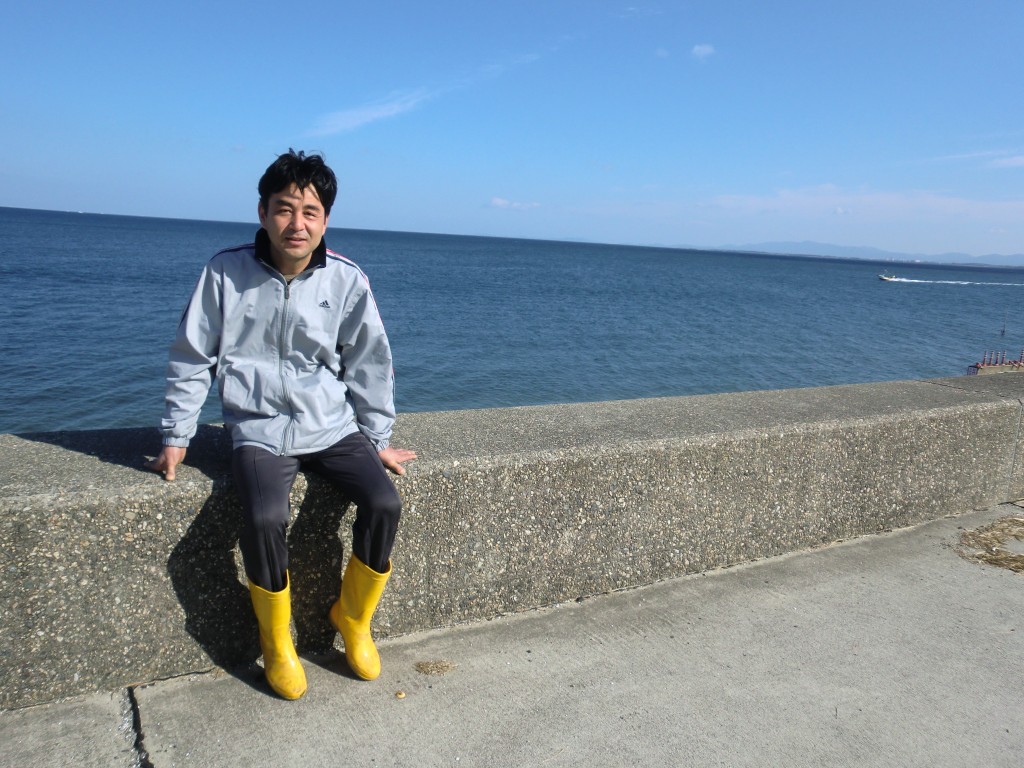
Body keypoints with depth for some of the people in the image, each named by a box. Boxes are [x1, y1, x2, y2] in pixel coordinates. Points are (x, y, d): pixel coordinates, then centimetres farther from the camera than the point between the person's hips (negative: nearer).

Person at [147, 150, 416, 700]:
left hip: (333, 426, 2)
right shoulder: (226, 272, -6)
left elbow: (368, 366, 6)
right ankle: (276, 639, 3)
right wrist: (176, 436, 6)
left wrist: (378, 439, 9)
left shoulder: (347, 281, -4)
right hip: (260, 429, -1)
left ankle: (353, 616, 10)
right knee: (264, 518, -27)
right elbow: (191, 360, 4)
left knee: (384, 504, -19)